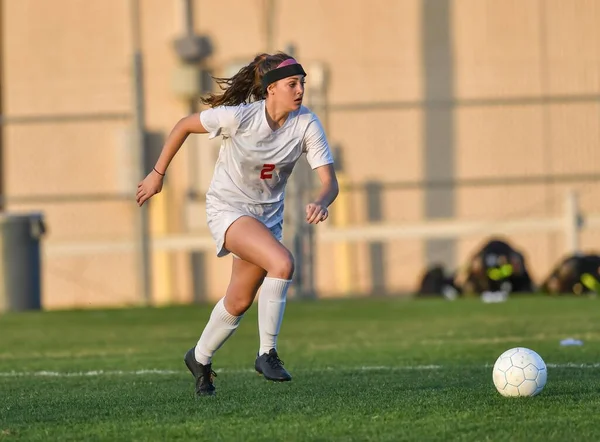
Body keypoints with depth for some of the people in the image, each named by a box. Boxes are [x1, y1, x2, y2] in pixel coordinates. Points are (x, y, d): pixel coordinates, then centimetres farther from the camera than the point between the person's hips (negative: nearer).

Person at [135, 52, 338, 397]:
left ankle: (200, 359, 38)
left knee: (240, 302, 12)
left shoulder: (306, 123, -16)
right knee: (283, 263, -29)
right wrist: (158, 174, -2)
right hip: (228, 209, -5)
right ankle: (267, 353, -17)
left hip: (268, 214, 5)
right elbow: (184, 126, -8)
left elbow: (329, 180, -19)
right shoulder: (239, 117, -24)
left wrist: (322, 202, -42)